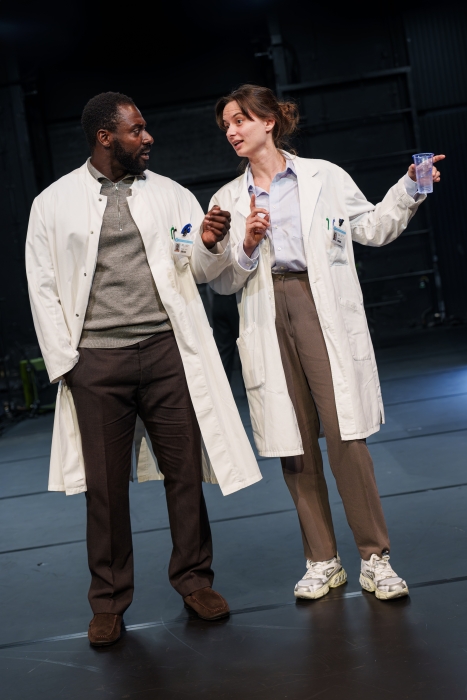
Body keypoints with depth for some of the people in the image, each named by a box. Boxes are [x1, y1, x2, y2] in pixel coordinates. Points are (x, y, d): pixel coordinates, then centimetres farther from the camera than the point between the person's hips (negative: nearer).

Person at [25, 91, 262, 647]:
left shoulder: (169, 194, 11)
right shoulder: (54, 203, 6)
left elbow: (200, 271, 13)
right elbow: (43, 287, 6)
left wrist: (208, 243, -10)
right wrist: (63, 362, -1)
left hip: (166, 350, 2)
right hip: (96, 360, -1)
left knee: (184, 469, 4)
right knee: (105, 483, 4)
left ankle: (193, 579, 22)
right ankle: (109, 600, 19)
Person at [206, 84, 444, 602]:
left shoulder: (324, 176, 9)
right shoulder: (227, 200, 14)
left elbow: (373, 227, 14)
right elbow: (222, 282, 11)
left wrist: (410, 188, 3)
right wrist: (247, 246, -6)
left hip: (322, 309, -2)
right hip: (266, 319, 3)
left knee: (344, 435, -9)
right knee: (293, 442, 4)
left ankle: (375, 558, 3)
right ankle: (322, 562, 16)